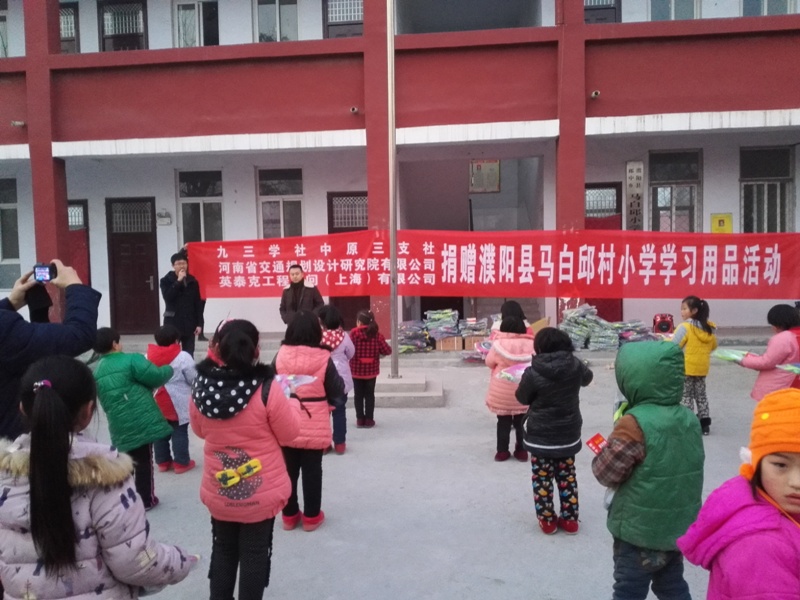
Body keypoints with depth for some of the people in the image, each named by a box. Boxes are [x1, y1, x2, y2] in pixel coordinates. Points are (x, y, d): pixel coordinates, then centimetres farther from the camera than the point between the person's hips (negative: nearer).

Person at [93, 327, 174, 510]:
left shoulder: (97, 372, 13)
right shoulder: (131, 360, -10)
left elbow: (103, 400, 18)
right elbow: (156, 377, -13)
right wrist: (169, 369, 6)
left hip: (119, 427, 6)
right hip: (141, 422, -6)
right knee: (144, 461, 6)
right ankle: (145, 499, 15)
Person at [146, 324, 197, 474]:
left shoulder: (149, 356, 1)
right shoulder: (183, 357, -14)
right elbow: (193, 379, -9)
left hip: (157, 404, 5)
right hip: (178, 404, -5)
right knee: (179, 433, 4)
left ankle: (163, 462, 25)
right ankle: (181, 463, 11)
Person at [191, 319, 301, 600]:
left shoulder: (202, 386, -11)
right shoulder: (267, 388, -23)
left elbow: (199, 430, 7)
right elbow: (289, 433, -10)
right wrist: (292, 402, 6)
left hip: (219, 492, 3)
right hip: (261, 492, -3)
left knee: (222, 550, 23)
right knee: (255, 554, 14)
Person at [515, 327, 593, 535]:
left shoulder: (533, 373, -20)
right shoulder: (575, 365, -9)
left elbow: (522, 398, -3)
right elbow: (587, 378, 14)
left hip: (541, 436, -4)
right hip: (569, 433, 4)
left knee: (542, 479, 11)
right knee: (567, 476, 17)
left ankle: (547, 520, 20)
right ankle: (570, 519, 25)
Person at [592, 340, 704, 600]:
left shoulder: (634, 423, -25)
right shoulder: (689, 418, -3)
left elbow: (605, 473, -18)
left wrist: (606, 449, 1)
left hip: (640, 530, -6)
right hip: (679, 526, 7)